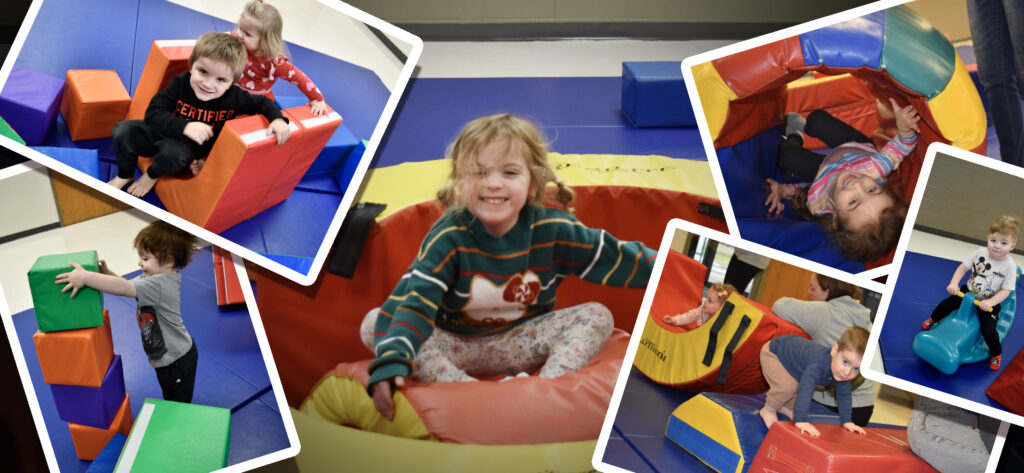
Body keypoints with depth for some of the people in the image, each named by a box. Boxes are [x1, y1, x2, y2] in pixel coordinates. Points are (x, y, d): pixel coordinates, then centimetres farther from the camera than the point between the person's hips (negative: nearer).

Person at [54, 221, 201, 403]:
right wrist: (107, 274, -8)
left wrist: (84, 277, -40)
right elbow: (128, 285, 9)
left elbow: (124, 288, -40)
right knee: (170, 401, 26)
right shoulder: (153, 276, 0)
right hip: (168, 355, 10)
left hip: (177, 360, -10)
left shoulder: (160, 285, -32)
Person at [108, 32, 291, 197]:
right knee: (124, 131, -21)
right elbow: (153, 114, -26)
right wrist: (184, 127, -42)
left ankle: (152, 176, 0)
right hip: (163, 135, 1)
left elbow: (262, 102, -2)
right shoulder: (180, 83, -21)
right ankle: (125, 175, 11)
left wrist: (277, 119, -25)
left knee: (174, 151, -36)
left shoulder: (233, 98, -19)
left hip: (189, 146, -1)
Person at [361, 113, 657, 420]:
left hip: (520, 346, 2)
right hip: (455, 346, -1)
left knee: (597, 316, -15)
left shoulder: (551, 230, -12)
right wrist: (389, 363, -46)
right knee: (374, 323, -26)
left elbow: (616, 258, -3)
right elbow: (413, 301, -31)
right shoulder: (448, 237, -20)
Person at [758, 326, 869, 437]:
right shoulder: (818, 364, -44)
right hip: (773, 353, -8)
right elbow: (804, 391, -51)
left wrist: (847, 422, -12)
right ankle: (768, 410, 2)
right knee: (789, 386, -22)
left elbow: (843, 396, -7)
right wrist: (800, 420, -56)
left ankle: (786, 407, 29)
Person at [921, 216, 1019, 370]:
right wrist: (954, 283, -16)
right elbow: (964, 267, -4)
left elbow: (1005, 291, -19)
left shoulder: (1010, 266, -22)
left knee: (988, 331, -16)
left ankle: (996, 354, 14)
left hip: (989, 302, -3)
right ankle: (933, 320, 36)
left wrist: (990, 302, -30)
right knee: (945, 305, 0)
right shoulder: (981, 253, -14)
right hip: (969, 292, 4)